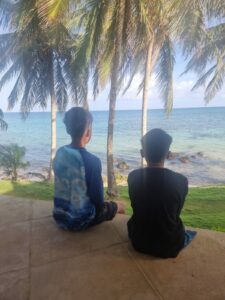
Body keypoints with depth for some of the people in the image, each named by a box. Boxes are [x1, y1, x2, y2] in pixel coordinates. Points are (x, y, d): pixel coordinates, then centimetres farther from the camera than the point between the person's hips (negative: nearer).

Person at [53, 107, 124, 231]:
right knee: (118, 206, 17)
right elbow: (98, 201, -18)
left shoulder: (59, 153, -6)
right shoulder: (92, 161, -26)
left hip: (60, 216, 6)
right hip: (80, 220, -6)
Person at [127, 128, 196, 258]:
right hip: (170, 246, -1)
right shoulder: (181, 180, -20)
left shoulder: (133, 177, -16)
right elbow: (176, 213, -2)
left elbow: (137, 208, 1)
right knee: (192, 233, 30)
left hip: (139, 242, 2)